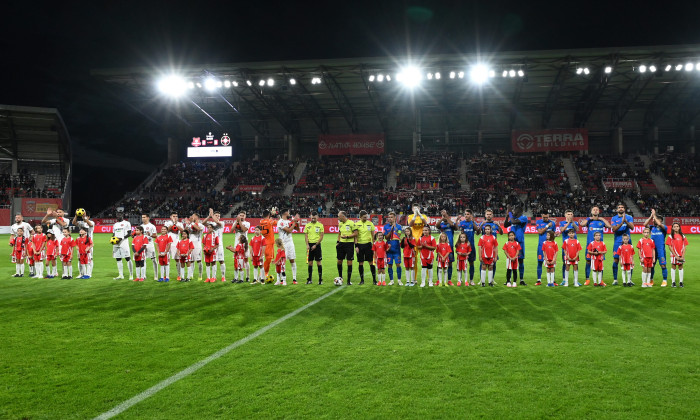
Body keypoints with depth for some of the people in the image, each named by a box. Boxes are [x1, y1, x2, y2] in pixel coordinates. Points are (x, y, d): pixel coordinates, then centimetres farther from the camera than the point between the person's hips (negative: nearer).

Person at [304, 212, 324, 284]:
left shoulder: (320, 225, 0)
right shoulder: (307, 225, 7)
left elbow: (321, 237, -3)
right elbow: (306, 236, 5)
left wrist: (315, 245, -11)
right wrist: (307, 244, -10)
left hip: (317, 245, -2)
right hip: (310, 245, 2)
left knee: (318, 262, -2)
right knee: (310, 262, 5)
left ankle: (320, 279, 4)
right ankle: (309, 279, 12)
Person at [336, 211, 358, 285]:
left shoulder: (351, 223, -9)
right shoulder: (340, 224, 11)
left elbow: (355, 234, -10)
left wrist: (347, 236, -18)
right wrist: (337, 241, 11)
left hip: (349, 243, -6)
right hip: (341, 243, 6)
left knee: (349, 262, -2)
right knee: (339, 261, 6)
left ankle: (348, 280, 4)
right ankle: (340, 277, 24)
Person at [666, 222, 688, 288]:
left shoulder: (683, 236, 5)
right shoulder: (670, 236, -2)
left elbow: (684, 247, 3)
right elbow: (670, 247, -5)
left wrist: (683, 256, -7)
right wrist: (676, 255, -11)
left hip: (681, 256, 2)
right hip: (674, 255, -2)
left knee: (680, 268, 7)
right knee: (673, 267, 2)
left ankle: (681, 282, 13)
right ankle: (673, 282, 7)